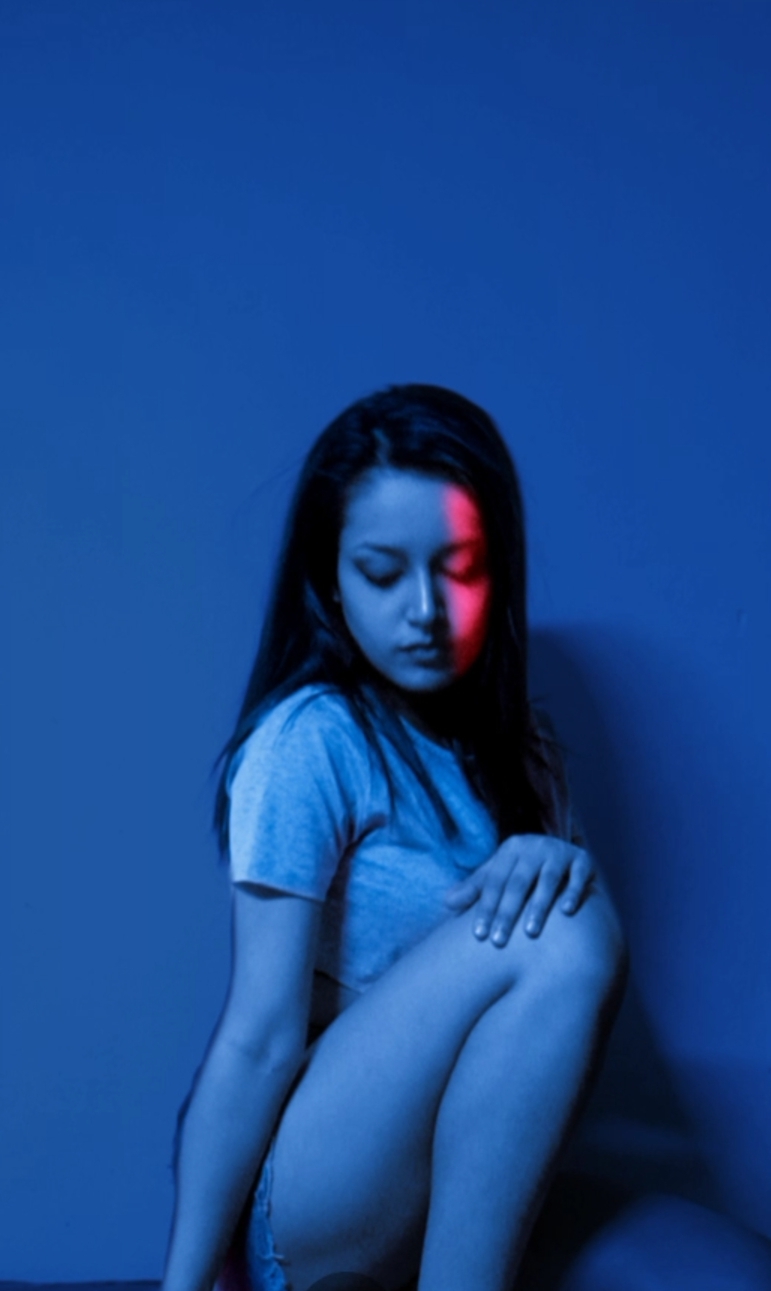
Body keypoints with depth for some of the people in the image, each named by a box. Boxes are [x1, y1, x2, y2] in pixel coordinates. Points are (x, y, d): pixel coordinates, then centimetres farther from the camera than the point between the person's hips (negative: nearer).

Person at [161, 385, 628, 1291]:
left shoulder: (516, 742, 10)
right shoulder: (311, 742, -12)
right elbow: (258, 1041, -15)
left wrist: (561, 858, -17)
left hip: (469, 1183, 6)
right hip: (305, 1210, -5)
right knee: (555, 937, -27)